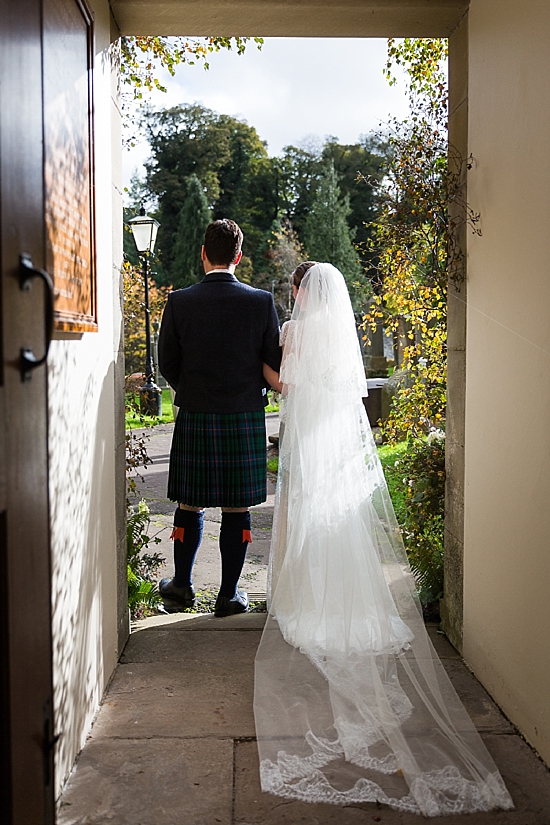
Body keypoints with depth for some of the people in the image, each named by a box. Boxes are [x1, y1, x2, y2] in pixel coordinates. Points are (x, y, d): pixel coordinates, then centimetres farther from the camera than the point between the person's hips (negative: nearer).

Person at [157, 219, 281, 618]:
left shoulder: (179, 301, -5)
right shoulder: (261, 301, -5)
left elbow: (167, 363, 1)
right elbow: (274, 362, 0)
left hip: (193, 419, 0)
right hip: (245, 419, 0)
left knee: (190, 503, 14)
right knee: (237, 509, 8)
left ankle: (182, 586, 25)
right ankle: (229, 595, 16)